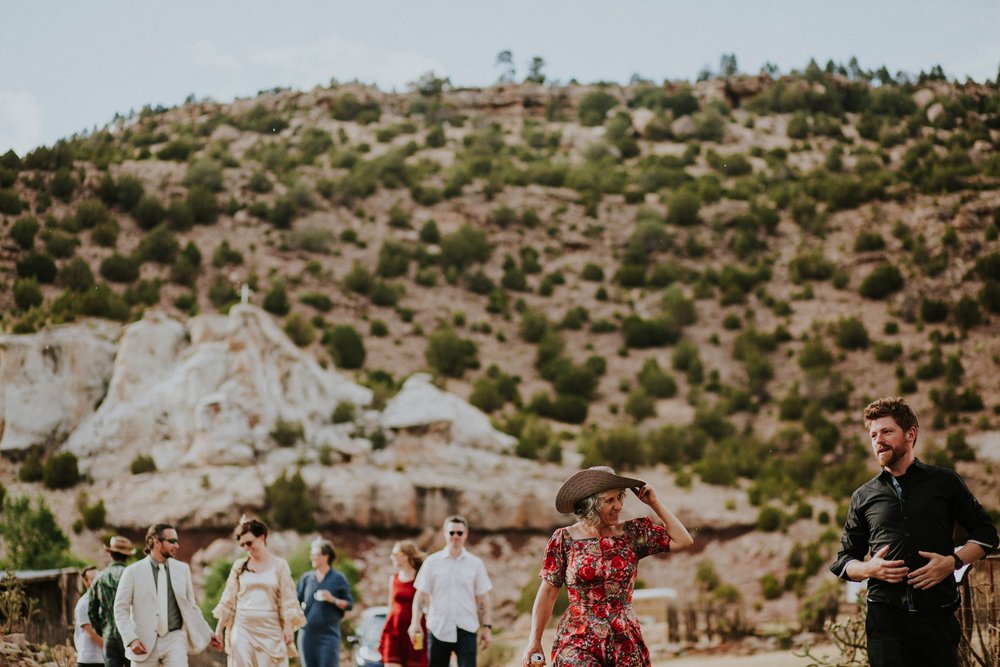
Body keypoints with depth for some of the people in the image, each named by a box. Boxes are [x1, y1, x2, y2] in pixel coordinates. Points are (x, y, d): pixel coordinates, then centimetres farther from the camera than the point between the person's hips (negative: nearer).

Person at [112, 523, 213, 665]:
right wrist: (131, 639, -13)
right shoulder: (133, 571, 0)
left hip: (174, 639, 1)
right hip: (145, 643, -1)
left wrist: (207, 633, 17)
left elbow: (190, 605, 17)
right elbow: (121, 610, -2)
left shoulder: (182, 569, 9)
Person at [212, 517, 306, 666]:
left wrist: (289, 627, -9)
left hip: (270, 629, -1)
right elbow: (228, 601, 10)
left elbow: (287, 600, 0)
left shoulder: (279, 565, 3)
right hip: (243, 628, 1)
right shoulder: (239, 566, 8)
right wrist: (219, 630, 8)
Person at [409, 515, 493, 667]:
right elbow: (421, 595, 2)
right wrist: (415, 622, -9)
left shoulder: (476, 563, 6)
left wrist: (487, 627, 1)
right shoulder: (432, 562, 4)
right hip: (438, 629, 1)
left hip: (466, 629, 0)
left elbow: (483, 599, 8)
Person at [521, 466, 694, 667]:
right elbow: (548, 592, 0)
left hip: (626, 642, 3)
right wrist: (534, 641, -4)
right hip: (579, 643, -3)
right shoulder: (564, 539, -2)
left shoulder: (633, 533, 4)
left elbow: (683, 541, 1)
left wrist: (654, 504, 1)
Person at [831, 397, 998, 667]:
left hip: (937, 615, -1)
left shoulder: (944, 482, 10)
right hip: (885, 616, 1)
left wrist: (953, 561, -6)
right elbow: (844, 561, 17)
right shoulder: (863, 497, 14)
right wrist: (868, 569, -5)